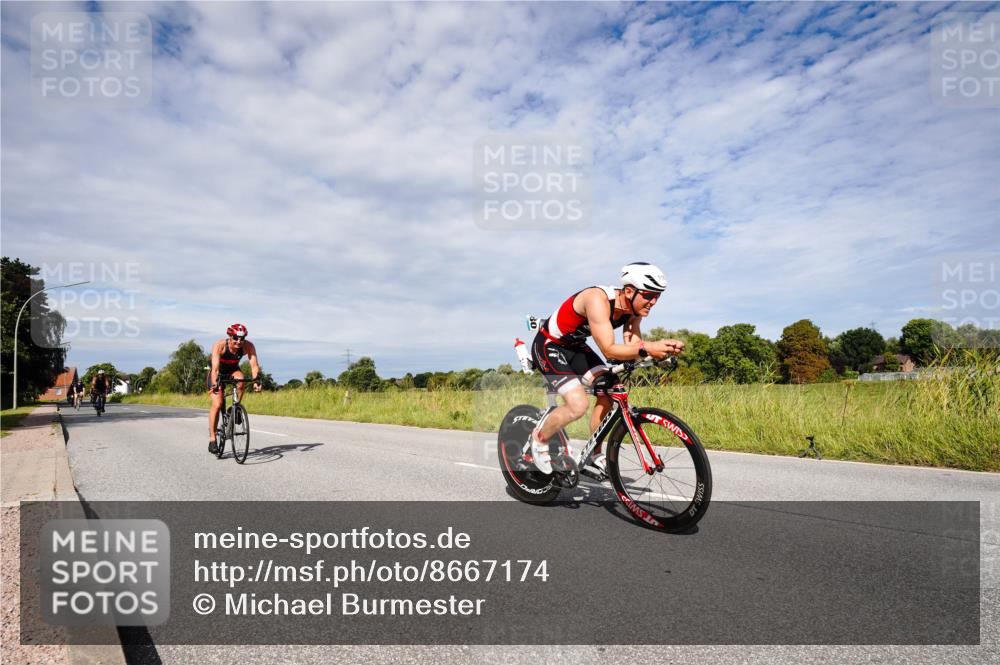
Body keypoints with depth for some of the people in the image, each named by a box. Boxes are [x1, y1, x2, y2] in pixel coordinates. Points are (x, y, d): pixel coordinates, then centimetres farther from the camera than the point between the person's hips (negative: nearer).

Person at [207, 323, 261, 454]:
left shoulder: (248, 346, -25)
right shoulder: (219, 345, -31)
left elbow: (254, 366, -33)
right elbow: (215, 368, -39)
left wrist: (256, 381, -50)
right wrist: (214, 384, -55)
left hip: (233, 371, 2)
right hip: (218, 373, -2)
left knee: (241, 379, -34)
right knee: (217, 404, -16)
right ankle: (212, 439, -5)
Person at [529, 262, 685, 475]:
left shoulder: (633, 309, -8)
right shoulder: (598, 300, -33)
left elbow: (633, 347, -13)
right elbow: (609, 350, -37)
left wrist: (663, 347, -30)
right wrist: (647, 348, -47)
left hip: (575, 346, 8)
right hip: (548, 346, -8)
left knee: (609, 392, -5)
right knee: (578, 404, -22)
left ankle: (593, 455, 10)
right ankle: (539, 438, 5)